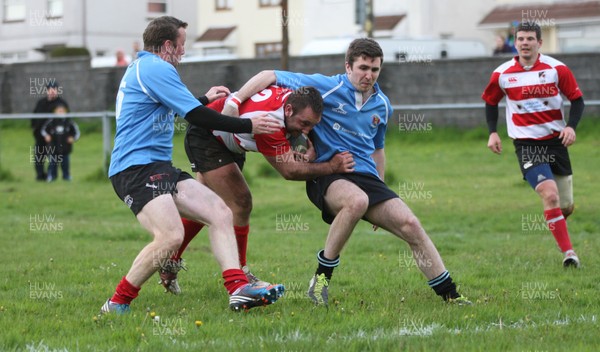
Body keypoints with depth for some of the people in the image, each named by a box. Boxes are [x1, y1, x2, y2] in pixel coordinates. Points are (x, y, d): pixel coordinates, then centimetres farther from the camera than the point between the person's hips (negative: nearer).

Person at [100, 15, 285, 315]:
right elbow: (196, 117, -14)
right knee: (171, 235, -28)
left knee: (220, 212, 1)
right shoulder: (156, 68, -11)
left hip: (159, 166, 11)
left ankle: (239, 289, -12)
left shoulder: (142, 67, 22)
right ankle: (116, 305, -14)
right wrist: (249, 126, -6)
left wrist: (204, 99, 46)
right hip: (136, 169, -11)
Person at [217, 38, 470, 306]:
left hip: (366, 177, 6)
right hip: (326, 175, -5)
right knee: (357, 200, -39)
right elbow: (269, 76, -6)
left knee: (410, 225, -9)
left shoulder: (382, 105, 12)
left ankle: (449, 294, 5)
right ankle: (322, 277, -23)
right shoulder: (326, 87, -6)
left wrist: (379, 192, 28)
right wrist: (233, 103, -18)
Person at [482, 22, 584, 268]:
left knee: (566, 206, 6)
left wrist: (571, 126, -14)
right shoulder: (502, 74, -3)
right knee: (550, 195, -23)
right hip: (526, 144, -2)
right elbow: (490, 102, 15)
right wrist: (492, 132, 4)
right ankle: (568, 252, -17)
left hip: (555, 140, 2)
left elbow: (577, 99, 2)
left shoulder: (557, 69, -5)